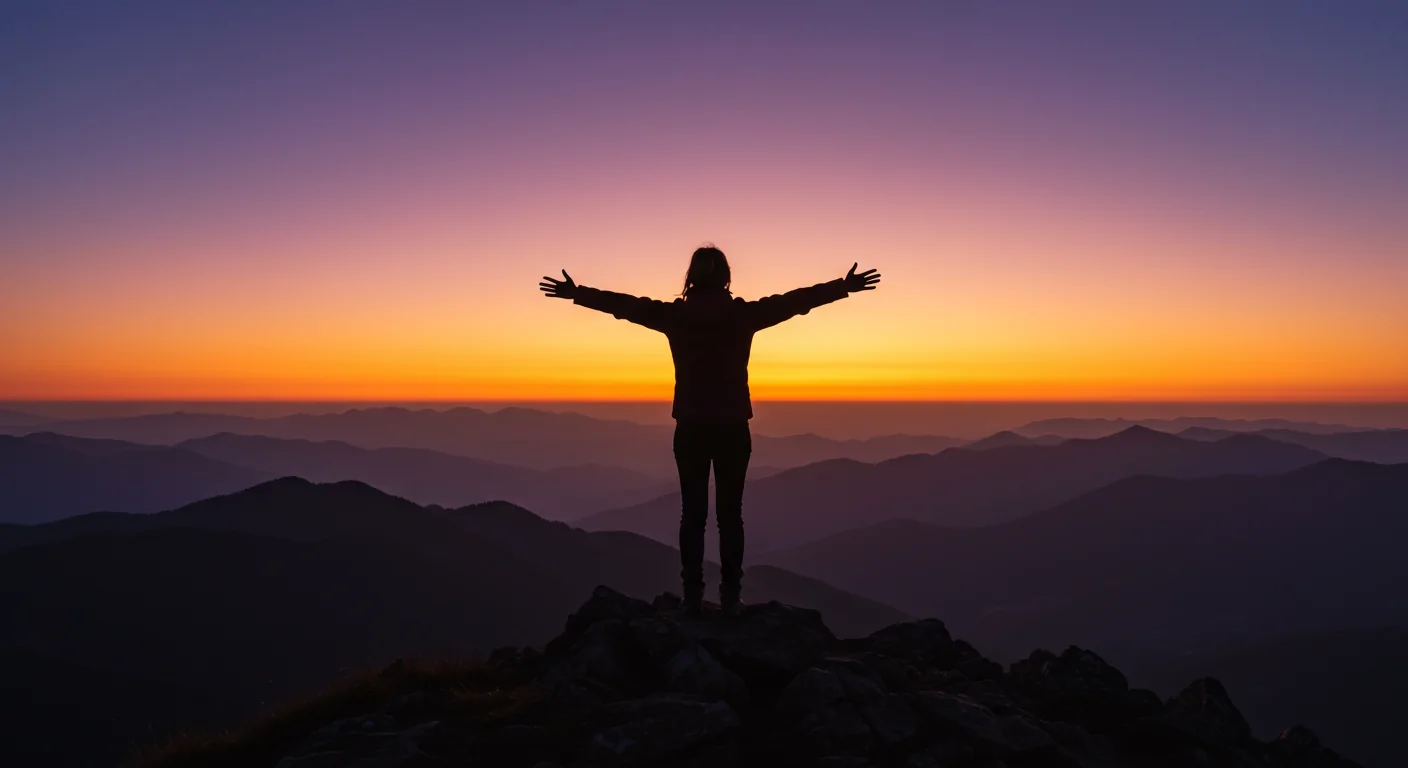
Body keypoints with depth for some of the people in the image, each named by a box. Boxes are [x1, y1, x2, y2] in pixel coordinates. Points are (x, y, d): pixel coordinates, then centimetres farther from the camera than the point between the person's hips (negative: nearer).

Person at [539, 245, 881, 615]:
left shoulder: (674, 315, -3)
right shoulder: (743, 314, -5)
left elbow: (625, 304, 5)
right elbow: (795, 300, 0)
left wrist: (576, 293, 17)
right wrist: (844, 287, 10)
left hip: (691, 428, 1)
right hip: (733, 428, 0)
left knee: (693, 512, 6)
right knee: (730, 513, 6)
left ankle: (692, 596, 6)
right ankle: (731, 595, 7)